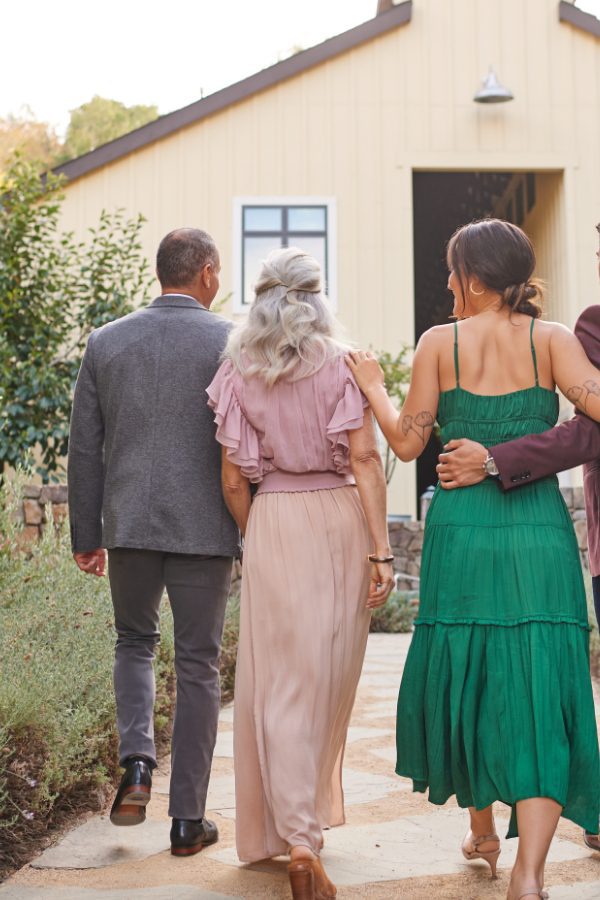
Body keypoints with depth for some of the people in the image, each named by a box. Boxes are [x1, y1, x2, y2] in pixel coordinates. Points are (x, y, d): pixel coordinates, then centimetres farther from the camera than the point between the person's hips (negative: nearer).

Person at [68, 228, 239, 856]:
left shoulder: (105, 342, 4)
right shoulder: (232, 342, -5)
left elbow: (84, 448, 6)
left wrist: (86, 536, 13)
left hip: (128, 524, 2)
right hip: (204, 527, -2)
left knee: (134, 642, 23)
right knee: (197, 664, 8)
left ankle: (137, 764, 3)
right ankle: (188, 820, 14)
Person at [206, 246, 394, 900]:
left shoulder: (238, 374, 2)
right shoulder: (342, 364, -1)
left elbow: (234, 479, 2)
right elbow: (365, 460, -8)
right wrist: (380, 549, -7)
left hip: (274, 524, 0)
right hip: (341, 519, 1)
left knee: (281, 680, 4)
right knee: (331, 674, 15)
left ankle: (295, 836, -3)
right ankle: (314, 808, 34)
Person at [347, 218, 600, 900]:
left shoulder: (440, 343, 0)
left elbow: (407, 442, 5)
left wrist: (373, 387, 20)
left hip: (462, 530, 1)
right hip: (540, 535, 0)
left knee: (464, 675, 18)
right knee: (538, 690, 0)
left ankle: (482, 830, 35)